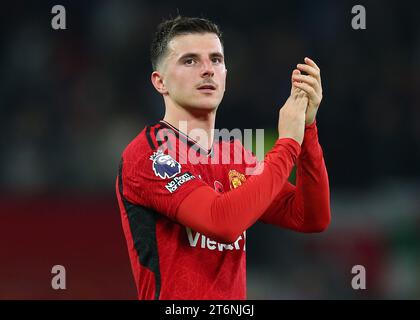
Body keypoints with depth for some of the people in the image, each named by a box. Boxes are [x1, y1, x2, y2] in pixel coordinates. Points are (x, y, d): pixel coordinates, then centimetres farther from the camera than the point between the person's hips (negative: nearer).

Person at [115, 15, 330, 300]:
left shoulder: (234, 153, 10)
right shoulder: (147, 155, -13)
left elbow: (312, 219, 3)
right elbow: (223, 222, -25)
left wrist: (306, 128, -7)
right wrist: (288, 143, -15)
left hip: (234, 298, 7)